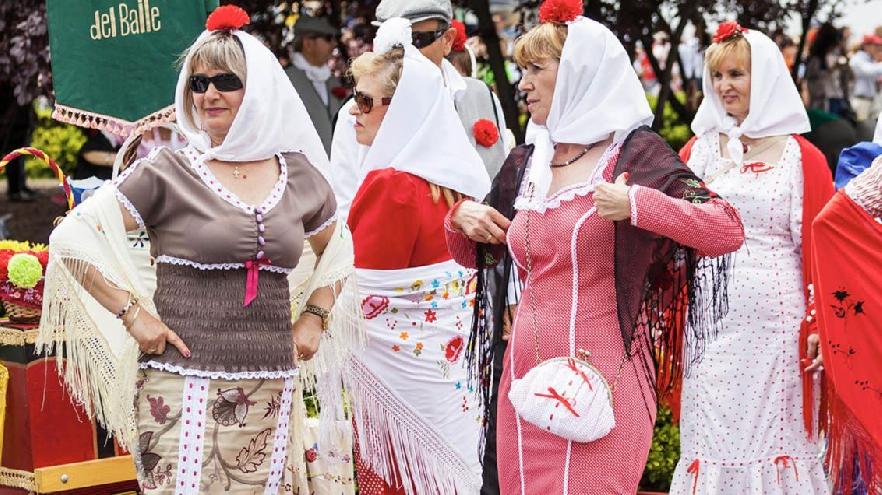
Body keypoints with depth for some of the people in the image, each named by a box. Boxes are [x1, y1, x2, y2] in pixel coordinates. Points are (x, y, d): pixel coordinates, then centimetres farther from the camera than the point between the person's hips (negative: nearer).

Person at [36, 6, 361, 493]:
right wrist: (132, 314, -10)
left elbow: (337, 248, 26)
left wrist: (314, 318, 12)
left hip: (270, 391, 4)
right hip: (183, 388, -3)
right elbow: (71, 237, -5)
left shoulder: (300, 176, 8)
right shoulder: (167, 173, -3)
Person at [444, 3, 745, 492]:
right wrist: (462, 217, 3)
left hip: (601, 379, -5)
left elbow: (728, 231, -14)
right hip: (525, 377, 6)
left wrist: (636, 205, -23)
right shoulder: (525, 163, 11)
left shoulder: (635, 154, -5)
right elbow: (474, 255, 25)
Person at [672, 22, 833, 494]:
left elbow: (820, 246, -2)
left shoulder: (802, 158, 1)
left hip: (776, 320, -2)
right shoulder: (700, 148, 9)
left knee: (774, 436, 2)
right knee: (711, 438, 3)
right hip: (712, 319, 2)